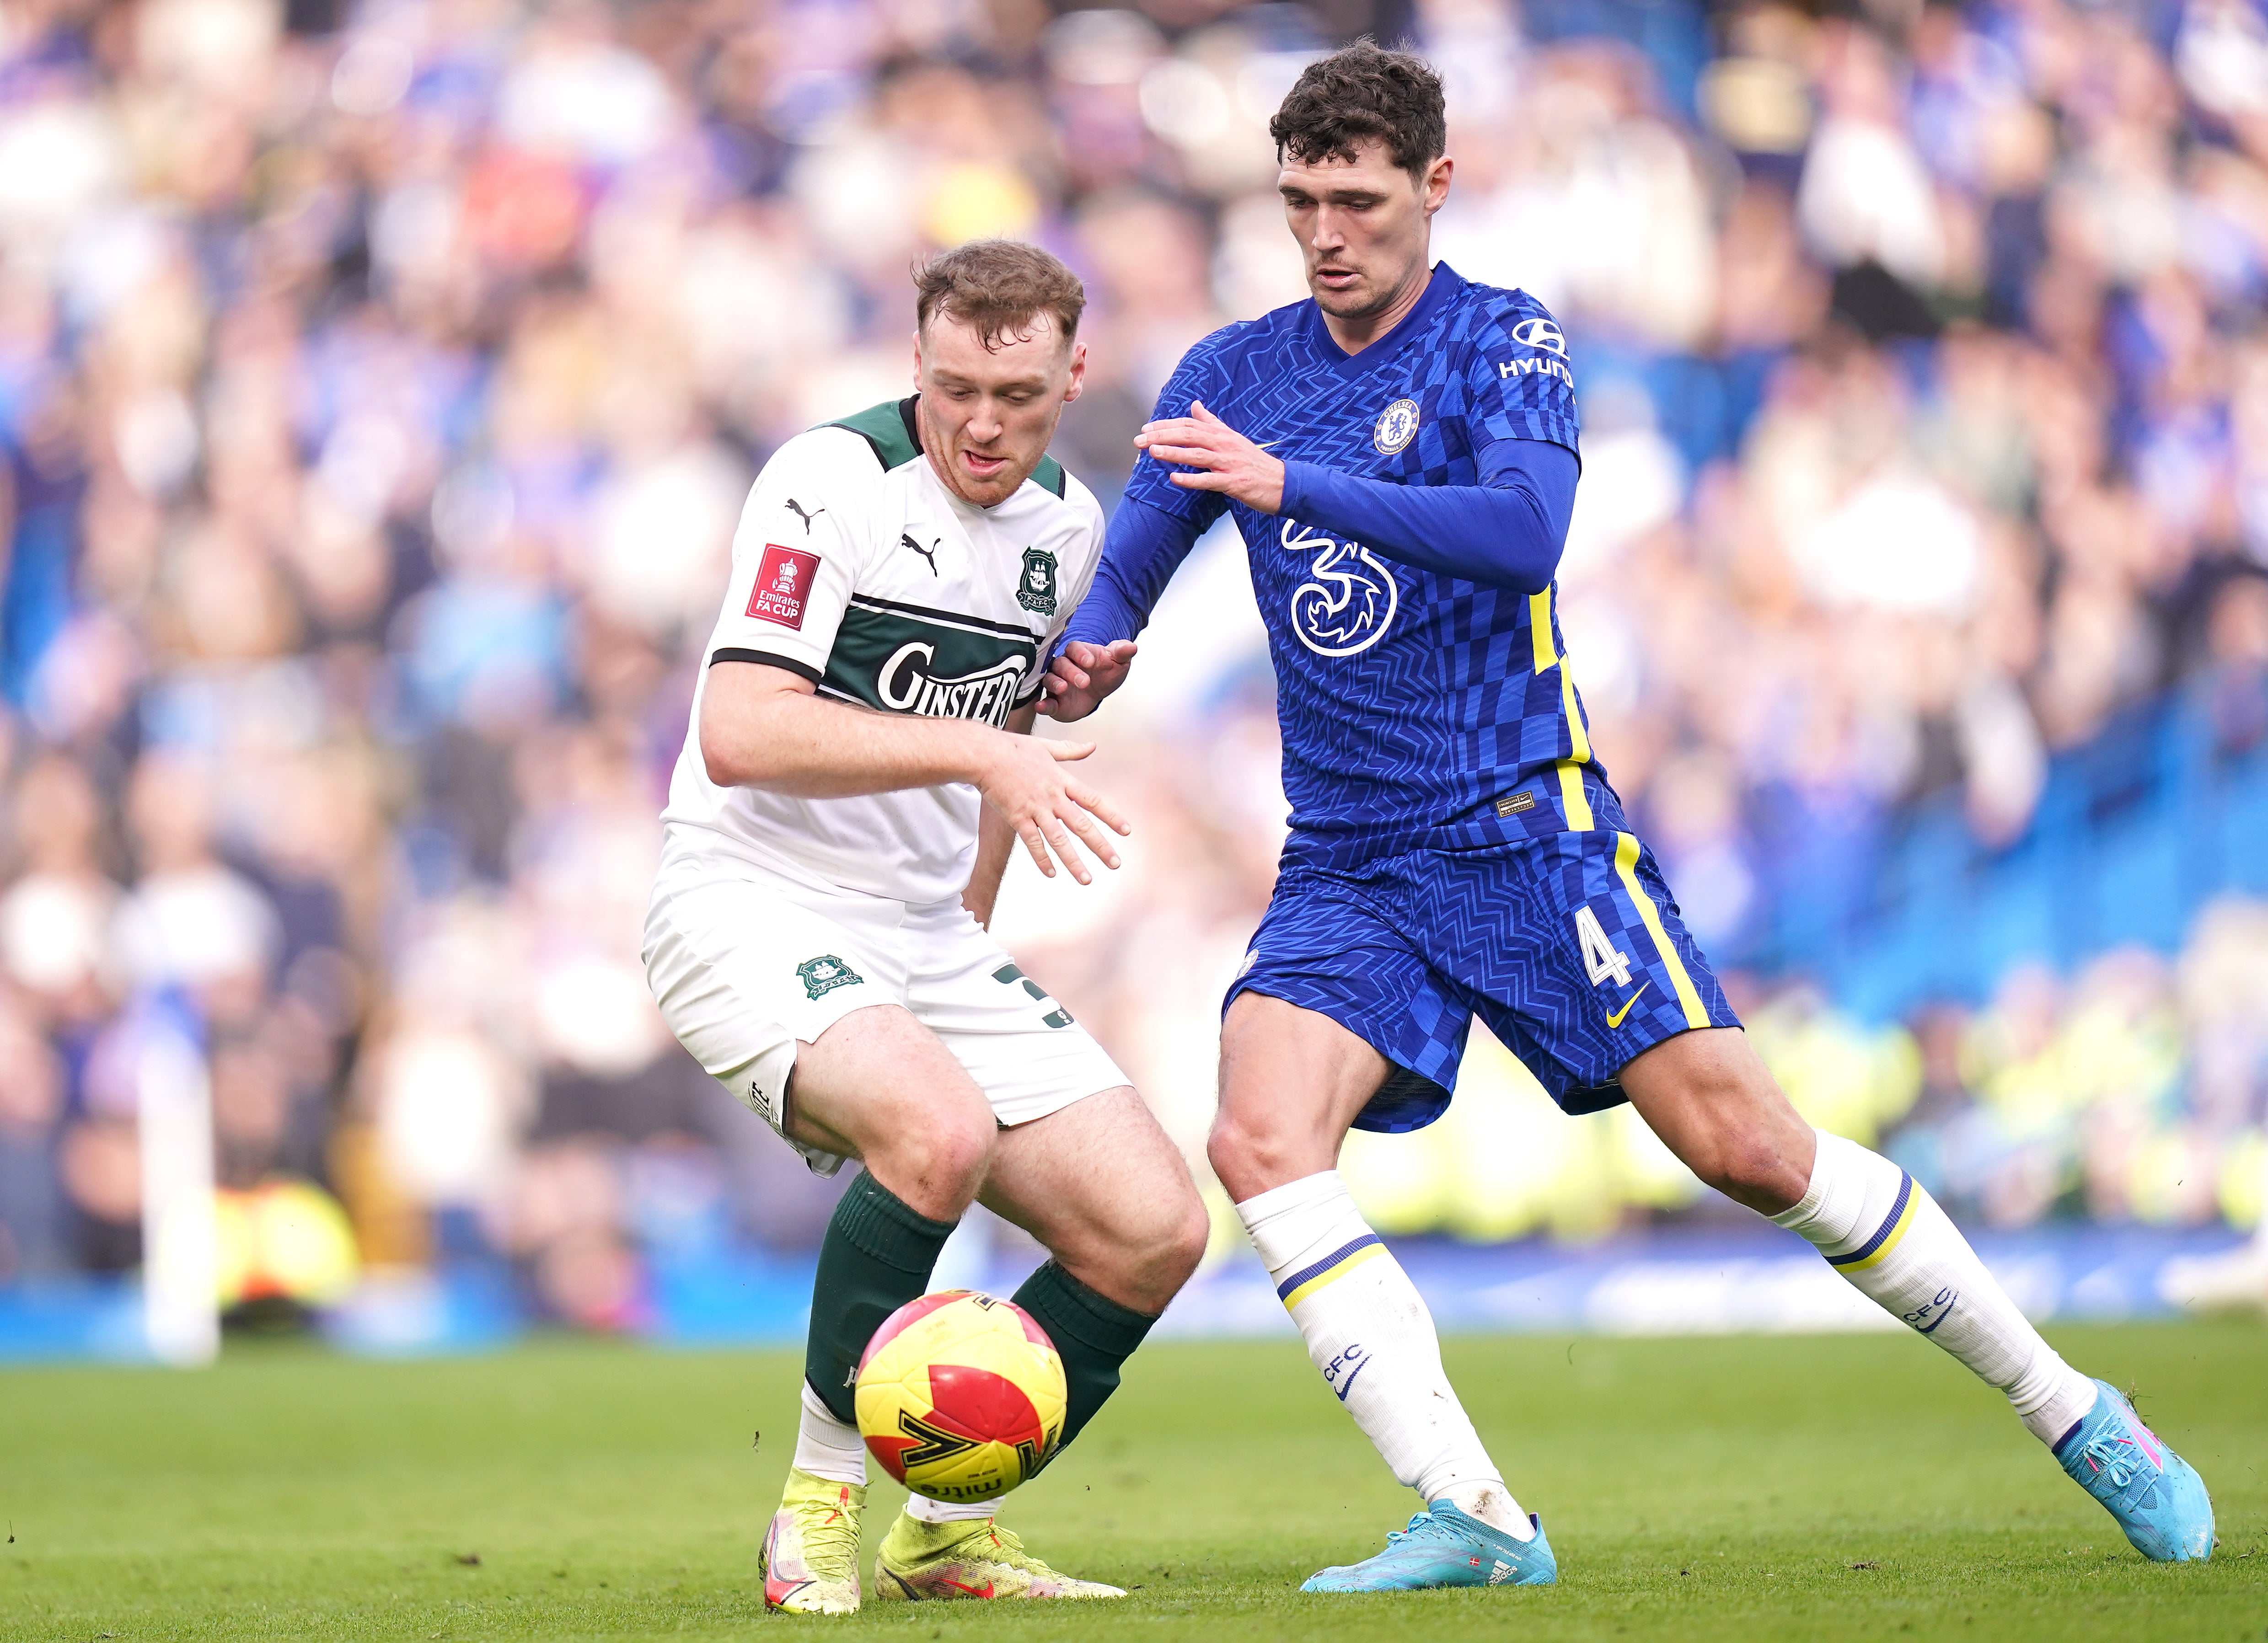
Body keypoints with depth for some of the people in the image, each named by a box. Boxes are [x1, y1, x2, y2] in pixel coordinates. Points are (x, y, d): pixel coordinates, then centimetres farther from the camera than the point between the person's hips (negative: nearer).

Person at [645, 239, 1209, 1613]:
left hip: (926, 934, 7)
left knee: (1156, 1231, -4)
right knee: (942, 1132, -35)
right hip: (753, 906, -7)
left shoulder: (1067, 527, 9)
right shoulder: (832, 481, -15)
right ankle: (819, 1510, -17)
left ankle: (945, 1532, 13)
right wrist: (975, 752, -29)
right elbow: (739, 732, -25)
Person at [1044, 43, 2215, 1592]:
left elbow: (1527, 530, -23)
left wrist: (1291, 485, -30)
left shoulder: (1506, 343, -5)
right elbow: (1125, 573, 11)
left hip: (1527, 827, -4)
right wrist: (1086, 660, -13)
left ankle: (2078, 1416, 9)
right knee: (1259, 1140, -22)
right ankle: (1472, 1519, -24)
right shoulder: (1230, 374, 8)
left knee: (1749, 1145, -8)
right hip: (1346, 867, 4)